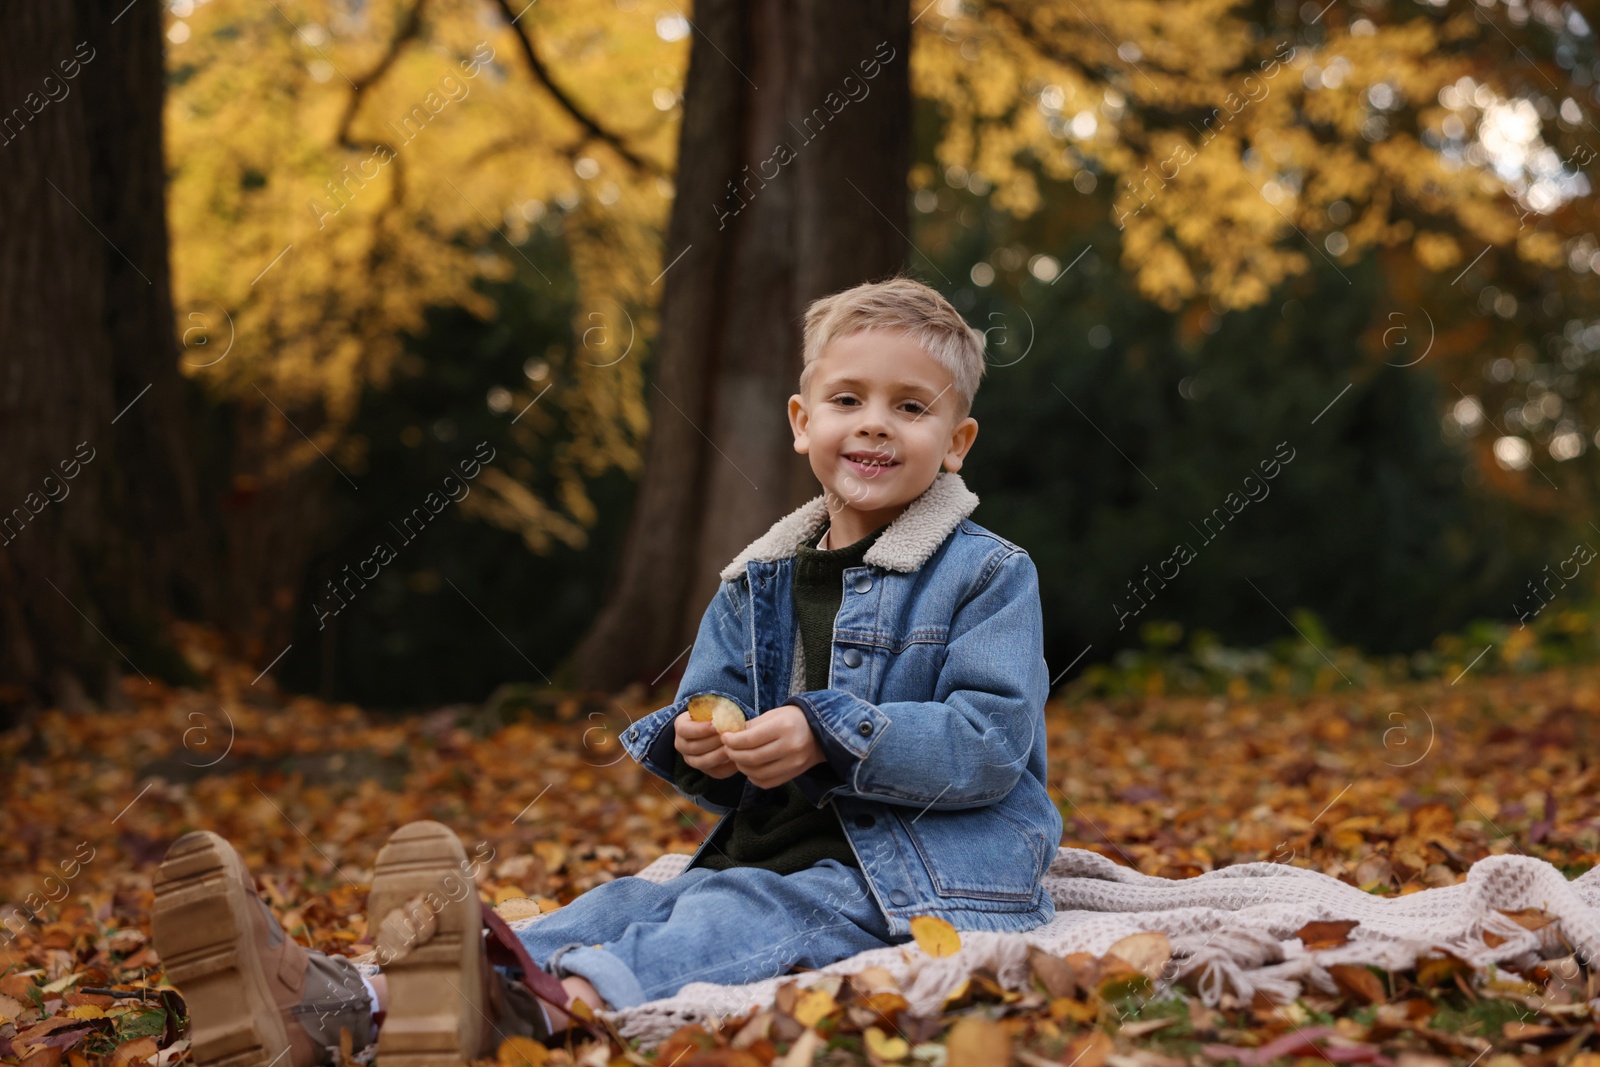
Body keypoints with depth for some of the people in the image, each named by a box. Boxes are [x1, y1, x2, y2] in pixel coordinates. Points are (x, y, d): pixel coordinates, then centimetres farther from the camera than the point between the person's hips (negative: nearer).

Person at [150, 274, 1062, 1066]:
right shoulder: (756, 585, 16)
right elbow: (709, 706, 16)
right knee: (630, 903, -20)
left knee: (742, 917, -34)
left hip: (923, 880, -5)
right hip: (772, 854, 5)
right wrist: (698, 748, -9)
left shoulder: (989, 575, -3)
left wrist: (826, 736, -23)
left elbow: (991, 743, -14)